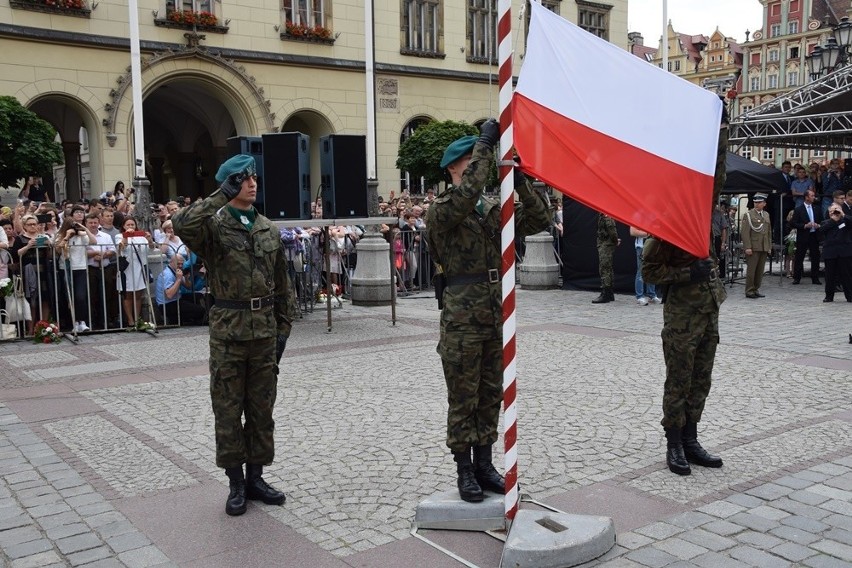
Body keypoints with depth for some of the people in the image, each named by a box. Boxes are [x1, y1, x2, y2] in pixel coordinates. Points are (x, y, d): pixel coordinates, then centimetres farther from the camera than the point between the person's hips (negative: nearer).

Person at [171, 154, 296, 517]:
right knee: (228, 409, 5)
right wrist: (221, 196, -23)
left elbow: (282, 285, 12)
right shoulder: (214, 226, -4)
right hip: (228, 329, -4)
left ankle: (255, 477, 24)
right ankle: (236, 483, 17)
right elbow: (181, 224, -28)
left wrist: (283, 327, 7)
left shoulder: (269, 230, 10)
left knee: (262, 408, 10)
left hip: (264, 329, 4)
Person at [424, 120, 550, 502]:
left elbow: (539, 221, 4)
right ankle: (465, 471, 17)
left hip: (496, 316, 6)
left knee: (491, 396, 14)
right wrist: (486, 143, -23)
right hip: (461, 319, -6)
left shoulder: (493, 209, 11)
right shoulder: (441, 211, -7)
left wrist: (520, 181, -8)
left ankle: (484, 464, 27)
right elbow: (466, 193, -29)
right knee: (463, 399, 4)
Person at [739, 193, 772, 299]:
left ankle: (756, 290, 15)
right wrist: (747, 247, -16)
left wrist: (769, 246, 14)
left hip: (764, 248, 6)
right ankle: (749, 291, 2)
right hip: (753, 248, -6)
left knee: (760, 270, 7)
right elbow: (745, 233, -9)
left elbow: (769, 232, 20)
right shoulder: (748, 215, -3)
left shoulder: (766, 215, 17)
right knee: (751, 270, -4)